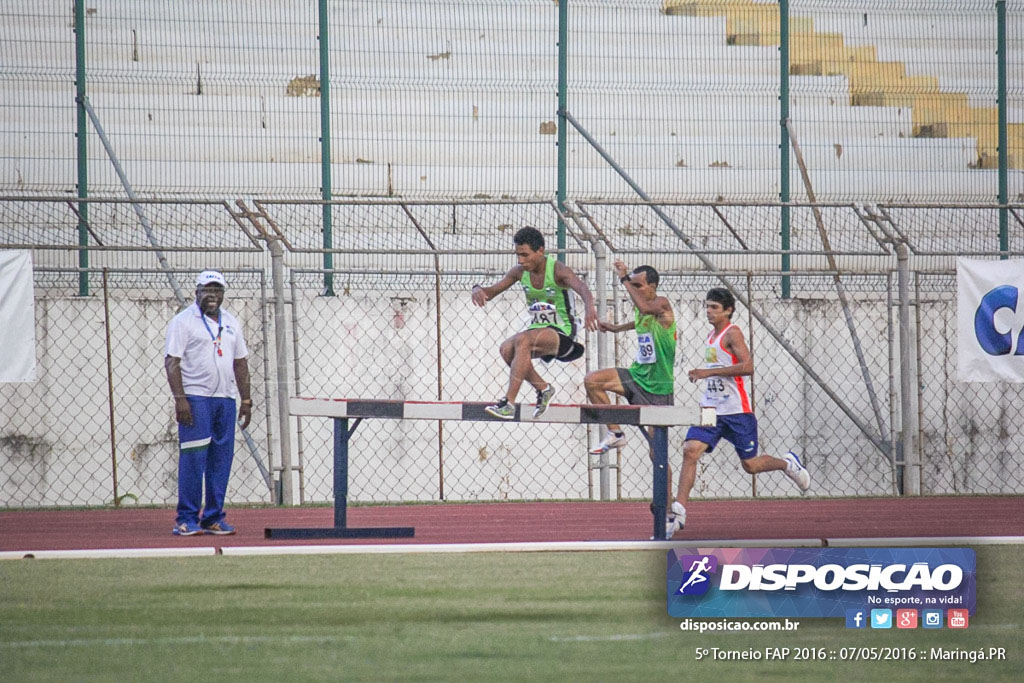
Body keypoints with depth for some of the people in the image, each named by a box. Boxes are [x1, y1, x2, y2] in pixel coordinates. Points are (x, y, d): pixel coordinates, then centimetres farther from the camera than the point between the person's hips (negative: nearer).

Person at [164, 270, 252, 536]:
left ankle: (214, 518, 9)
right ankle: (187, 519, -6)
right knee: (193, 459, -9)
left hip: (226, 398, 6)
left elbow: (240, 362, 21)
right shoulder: (183, 321, -1)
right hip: (195, 398, -6)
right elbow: (172, 362, -8)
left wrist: (246, 400, 15)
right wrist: (179, 398, -17)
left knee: (222, 460, 4)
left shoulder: (231, 323, 17)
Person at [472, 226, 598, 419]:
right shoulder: (520, 272, 3)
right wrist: (478, 289, -20)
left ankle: (509, 402, -38)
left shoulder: (558, 270, -16)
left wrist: (589, 307, -57)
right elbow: (493, 291, 6)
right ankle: (543, 388, -5)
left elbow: (581, 288, -34)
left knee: (522, 340, -34)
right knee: (507, 349, -25)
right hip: (537, 329, 6)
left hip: (562, 332, -6)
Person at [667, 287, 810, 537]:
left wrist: (709, 372, -24)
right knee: (690, 451, -13)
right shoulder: (711, 336, 14)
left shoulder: (732, 333, -11)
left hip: (736, 411, -7)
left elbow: (747, 366, -24)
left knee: (750, 464, 4)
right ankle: (678, 512, -16)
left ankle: (788, 463, 35)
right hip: (711, 408, 7)